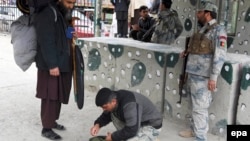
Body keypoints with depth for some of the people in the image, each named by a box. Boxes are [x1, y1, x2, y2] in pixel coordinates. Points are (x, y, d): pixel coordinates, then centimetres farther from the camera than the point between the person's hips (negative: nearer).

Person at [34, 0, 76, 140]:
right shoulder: (47, 13, -14)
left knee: (58, 95, 15)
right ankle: (46, 128, 8)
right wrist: (52, 64, -23)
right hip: (51, 65, -9)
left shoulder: (64, 14, 15)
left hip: (63, 64, 9)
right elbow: (46, 42, -20)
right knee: (50, 96, -3)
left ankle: (52, 121, 30)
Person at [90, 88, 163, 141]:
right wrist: (98, 124, -8)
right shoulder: (115, 98, -7)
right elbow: (107, 115, 12)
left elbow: (132, 130, -33)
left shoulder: (129, 104, -34)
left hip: (151, 127, -9)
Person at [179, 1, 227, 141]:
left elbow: (219, 55, -18)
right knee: (196, 105, 18)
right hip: (194, 73, 9)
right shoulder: (203, 30, 16)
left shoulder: (218, 30, -12)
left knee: (200, 107, -5)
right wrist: (188, 51, 12)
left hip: (202, 76, -9)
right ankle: (196, 129, 32)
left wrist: (213, 77, -22)